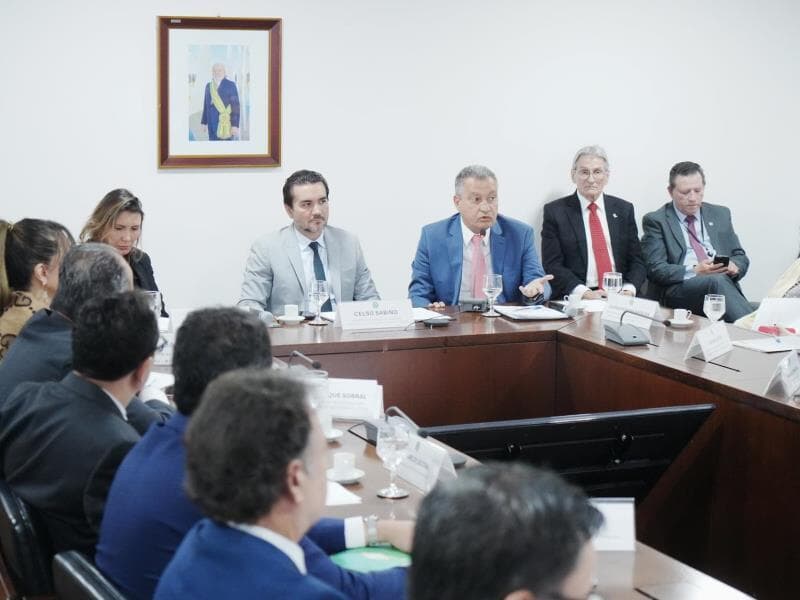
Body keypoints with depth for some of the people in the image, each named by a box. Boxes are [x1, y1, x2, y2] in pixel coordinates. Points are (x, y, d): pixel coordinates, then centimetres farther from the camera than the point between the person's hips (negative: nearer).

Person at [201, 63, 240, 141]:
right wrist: (204, 122, 11)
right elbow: (206, 105, 15)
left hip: (226, 124, -5)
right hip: (212, 124, 5)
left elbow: (236, 106, -9)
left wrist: (235, 125, -16)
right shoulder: (208, 86, 11)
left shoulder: (230, 85, -5)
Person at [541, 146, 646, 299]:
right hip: (575, 301, -3)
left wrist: (629, 289, -10)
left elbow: (636, 260, 11)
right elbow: (552, 265, -2)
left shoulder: (623, 210, 13)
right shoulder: (555, 211, 3)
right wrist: (583, 292, -17)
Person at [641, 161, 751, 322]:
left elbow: (740, 257, 22)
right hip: (679, 289, -4)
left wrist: (734, 267, -4)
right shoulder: (656, 221, 8)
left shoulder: (720, 214, 21)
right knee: (717, 281, -36)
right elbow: (655, 269, -2)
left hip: (723, 280, 4)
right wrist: (695, 272, -17)